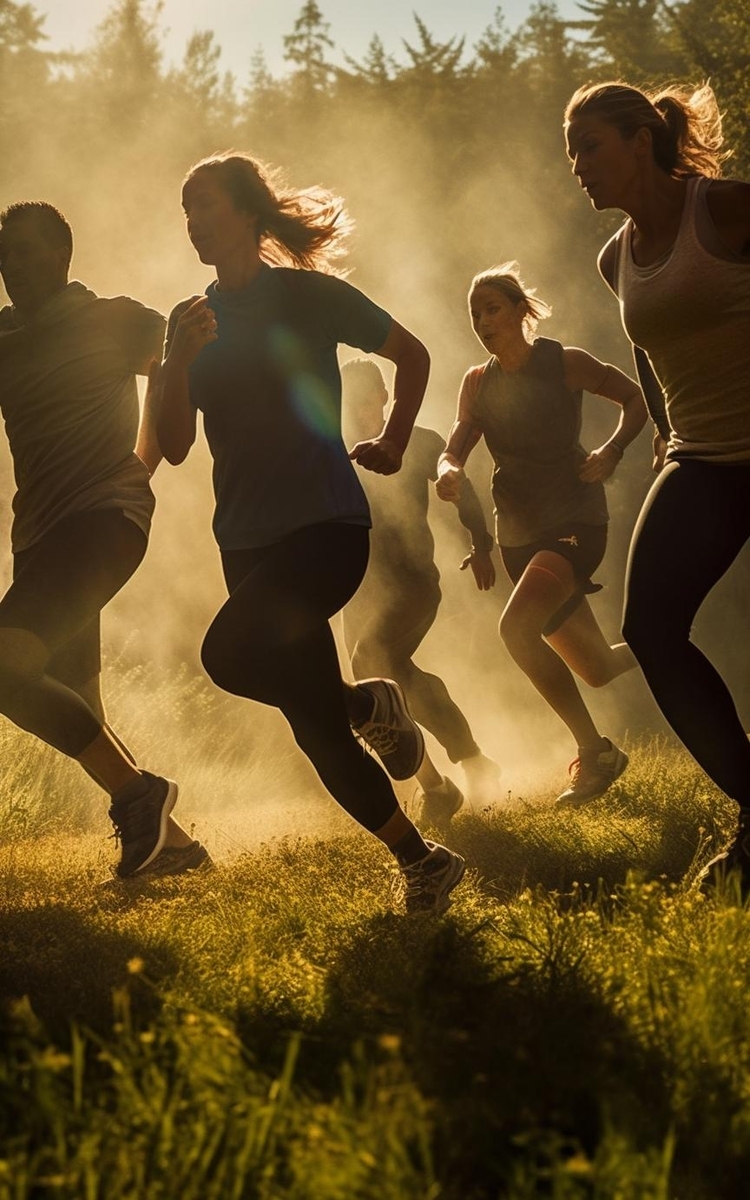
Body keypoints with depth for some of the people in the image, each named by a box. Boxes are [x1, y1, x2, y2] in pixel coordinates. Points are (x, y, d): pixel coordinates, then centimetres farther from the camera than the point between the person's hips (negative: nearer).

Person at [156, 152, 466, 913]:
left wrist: (392, 445, 8)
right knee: (319, 735, 2)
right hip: (247, 541, 5)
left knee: (230, 652, -30)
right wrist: (180, 358, -11)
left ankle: (364, 703, -6)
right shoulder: (193, 320, 10)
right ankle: (422, 861, 16)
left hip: (325, 522, -5)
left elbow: (412, 355, 11)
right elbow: (174, 445, 3)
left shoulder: (308, 295, -2)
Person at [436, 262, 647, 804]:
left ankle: (594, 750, -19)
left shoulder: (565, 363, -8)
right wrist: (449, 472, -27)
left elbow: (637, 398, 2)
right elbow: (455, 449, -2)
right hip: (520, 533, 6)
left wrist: (611, 452, -16)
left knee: (517, 626, -30)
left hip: (576, 519, -6)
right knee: (595, 669, 12)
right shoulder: (478, 383, 5)